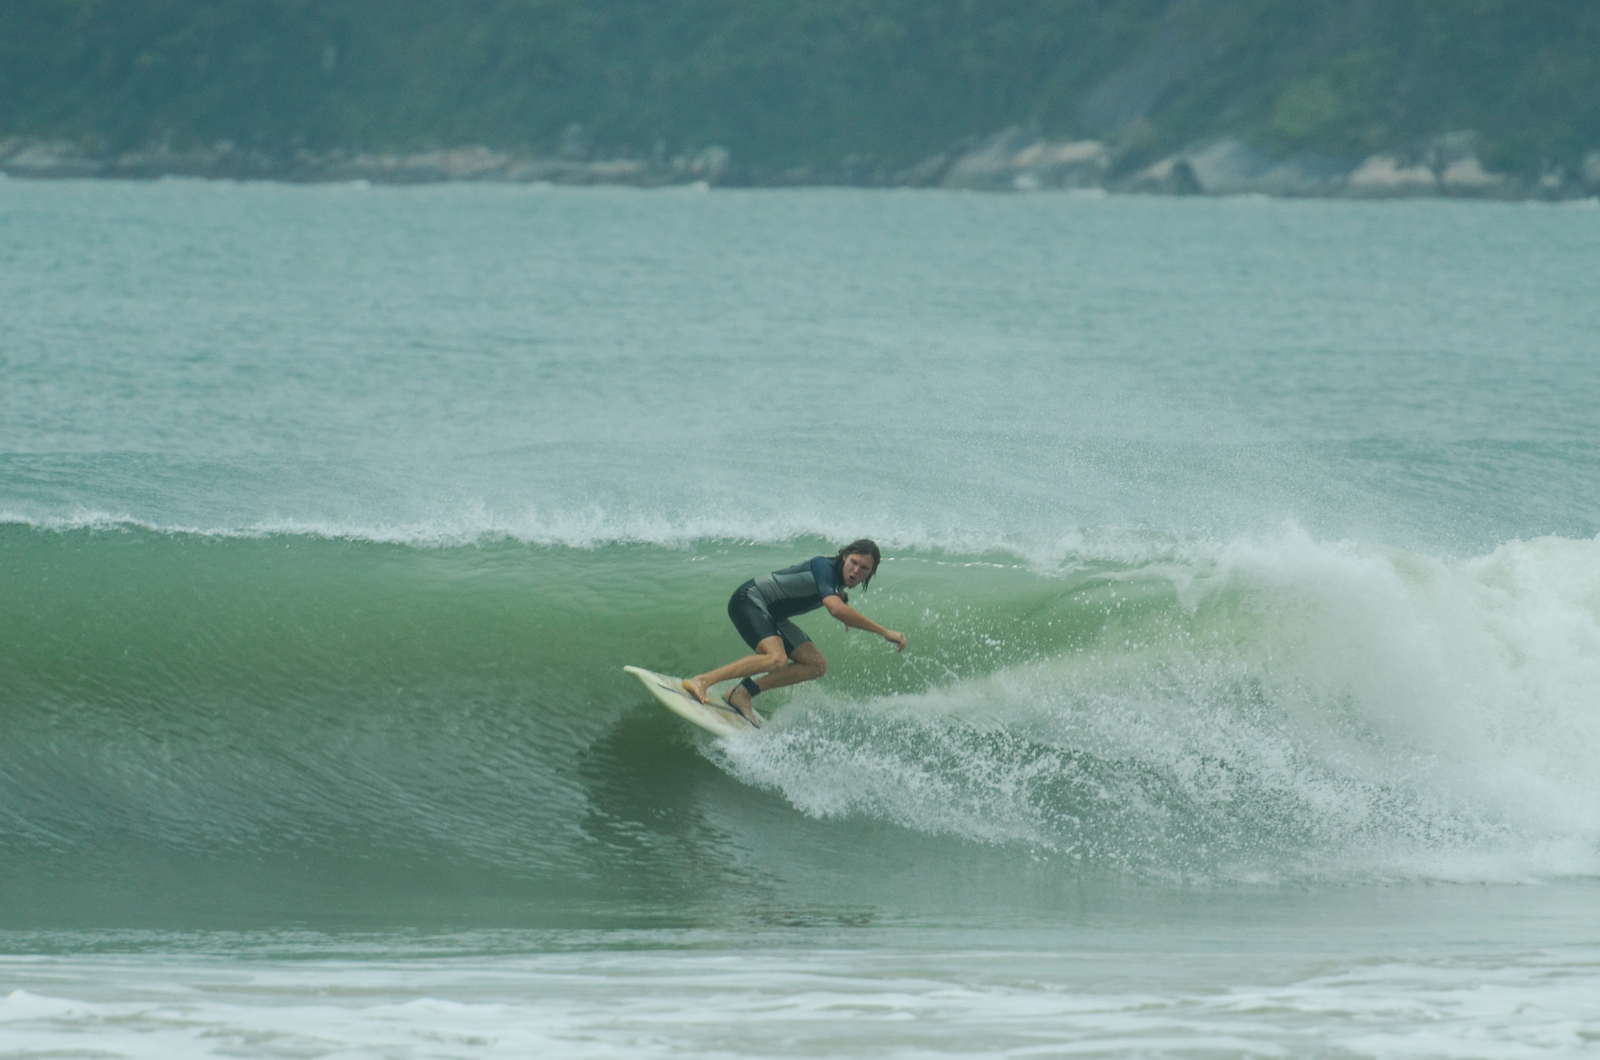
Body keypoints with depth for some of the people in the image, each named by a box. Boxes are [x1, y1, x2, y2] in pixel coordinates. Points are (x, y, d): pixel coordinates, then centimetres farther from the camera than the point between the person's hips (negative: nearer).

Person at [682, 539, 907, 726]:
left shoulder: (839, 587, 5)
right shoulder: (824, 567, -23)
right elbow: (836, 609, -40)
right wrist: (884, 632, -37)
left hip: (771, 616, 10)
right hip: (749, 600, -10)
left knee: (817, 666, 2)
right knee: (776, 659, -32)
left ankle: (742, 694, -2)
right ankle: (700, 682, -28)